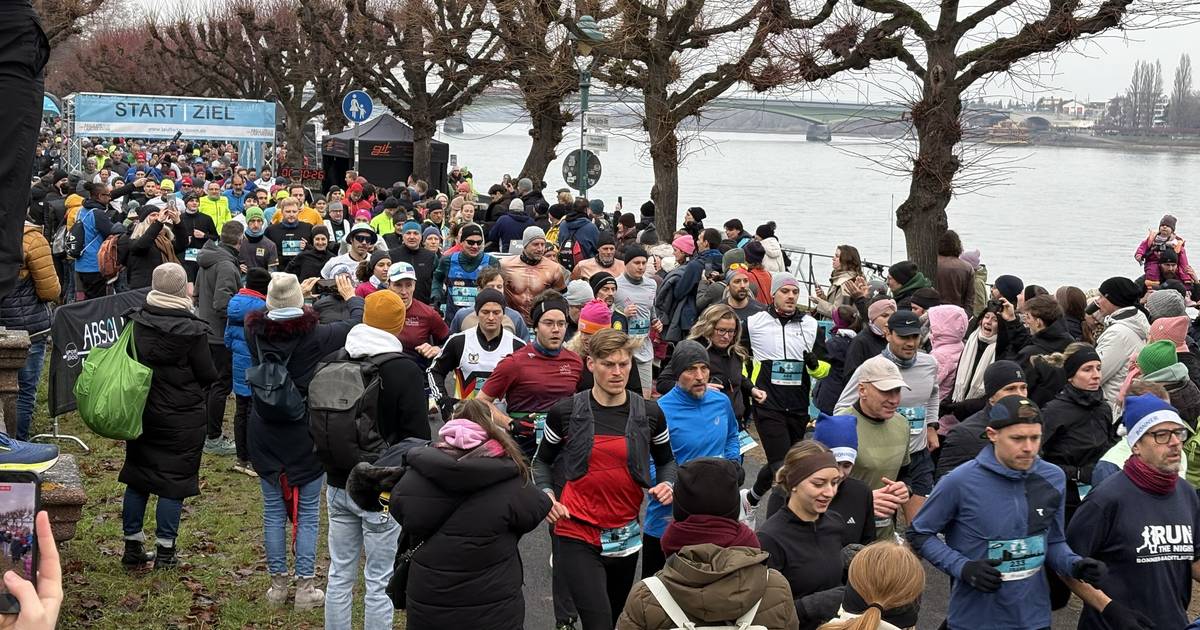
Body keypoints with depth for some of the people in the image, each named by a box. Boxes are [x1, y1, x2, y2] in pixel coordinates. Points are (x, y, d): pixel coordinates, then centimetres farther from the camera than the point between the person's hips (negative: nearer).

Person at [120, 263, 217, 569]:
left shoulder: (135, 322, -5)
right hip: (181, 417, -4)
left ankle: (132, 546, 21)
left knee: (137, 478, 14)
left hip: (141, 413, 5)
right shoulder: (192, 330, -18)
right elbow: (208, 375, -11)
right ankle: (165, 550, 9)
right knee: (174, 481, 5)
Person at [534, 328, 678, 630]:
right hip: (577, 536, -3)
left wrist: (666, 484, -5)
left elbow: (666, 460, 16)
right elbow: (542, 461, 10)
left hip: (626, 537, 3)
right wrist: (546, 493, -8)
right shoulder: (566, 411, -4)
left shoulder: (649, 413, 0)